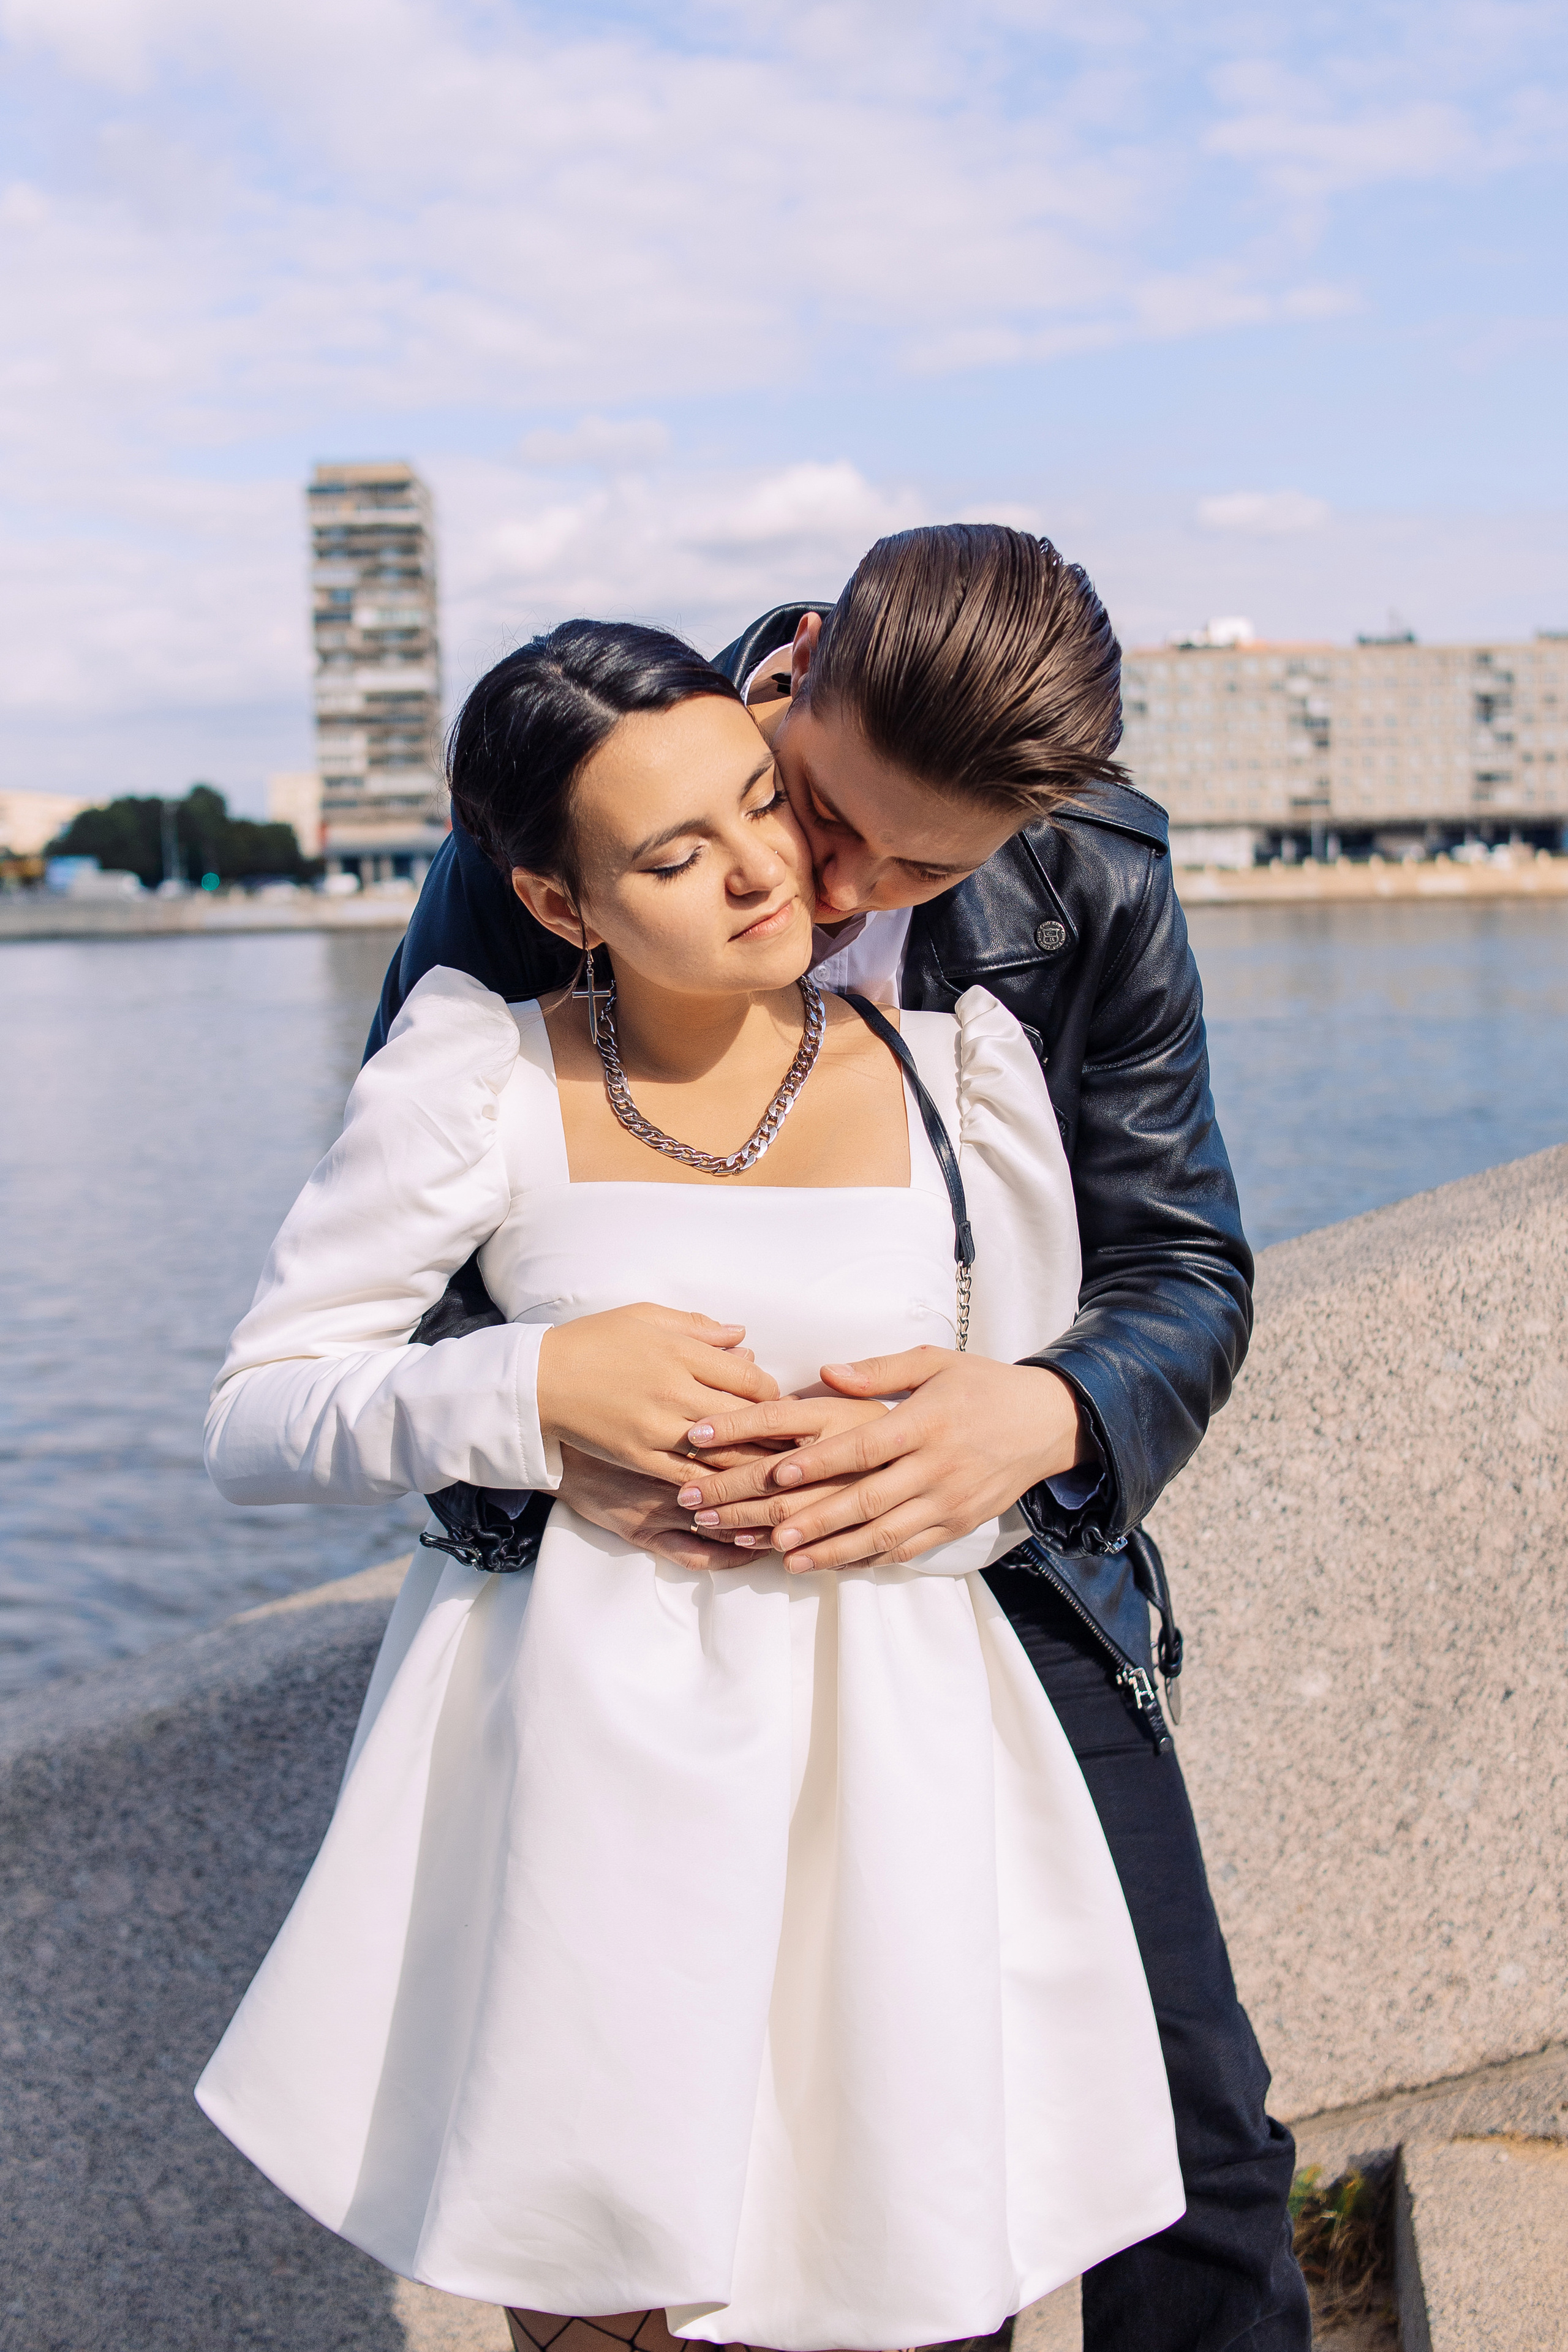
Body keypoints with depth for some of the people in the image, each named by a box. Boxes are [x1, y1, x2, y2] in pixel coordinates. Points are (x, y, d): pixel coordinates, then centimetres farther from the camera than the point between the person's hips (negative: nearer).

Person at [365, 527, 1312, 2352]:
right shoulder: (530, 860, -14)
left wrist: (1046, 1414, -28)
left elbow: (1181, 1268, -5)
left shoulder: (1099, 883, -9)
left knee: (1190, 2133, 7)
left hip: (998, 1564, 2)